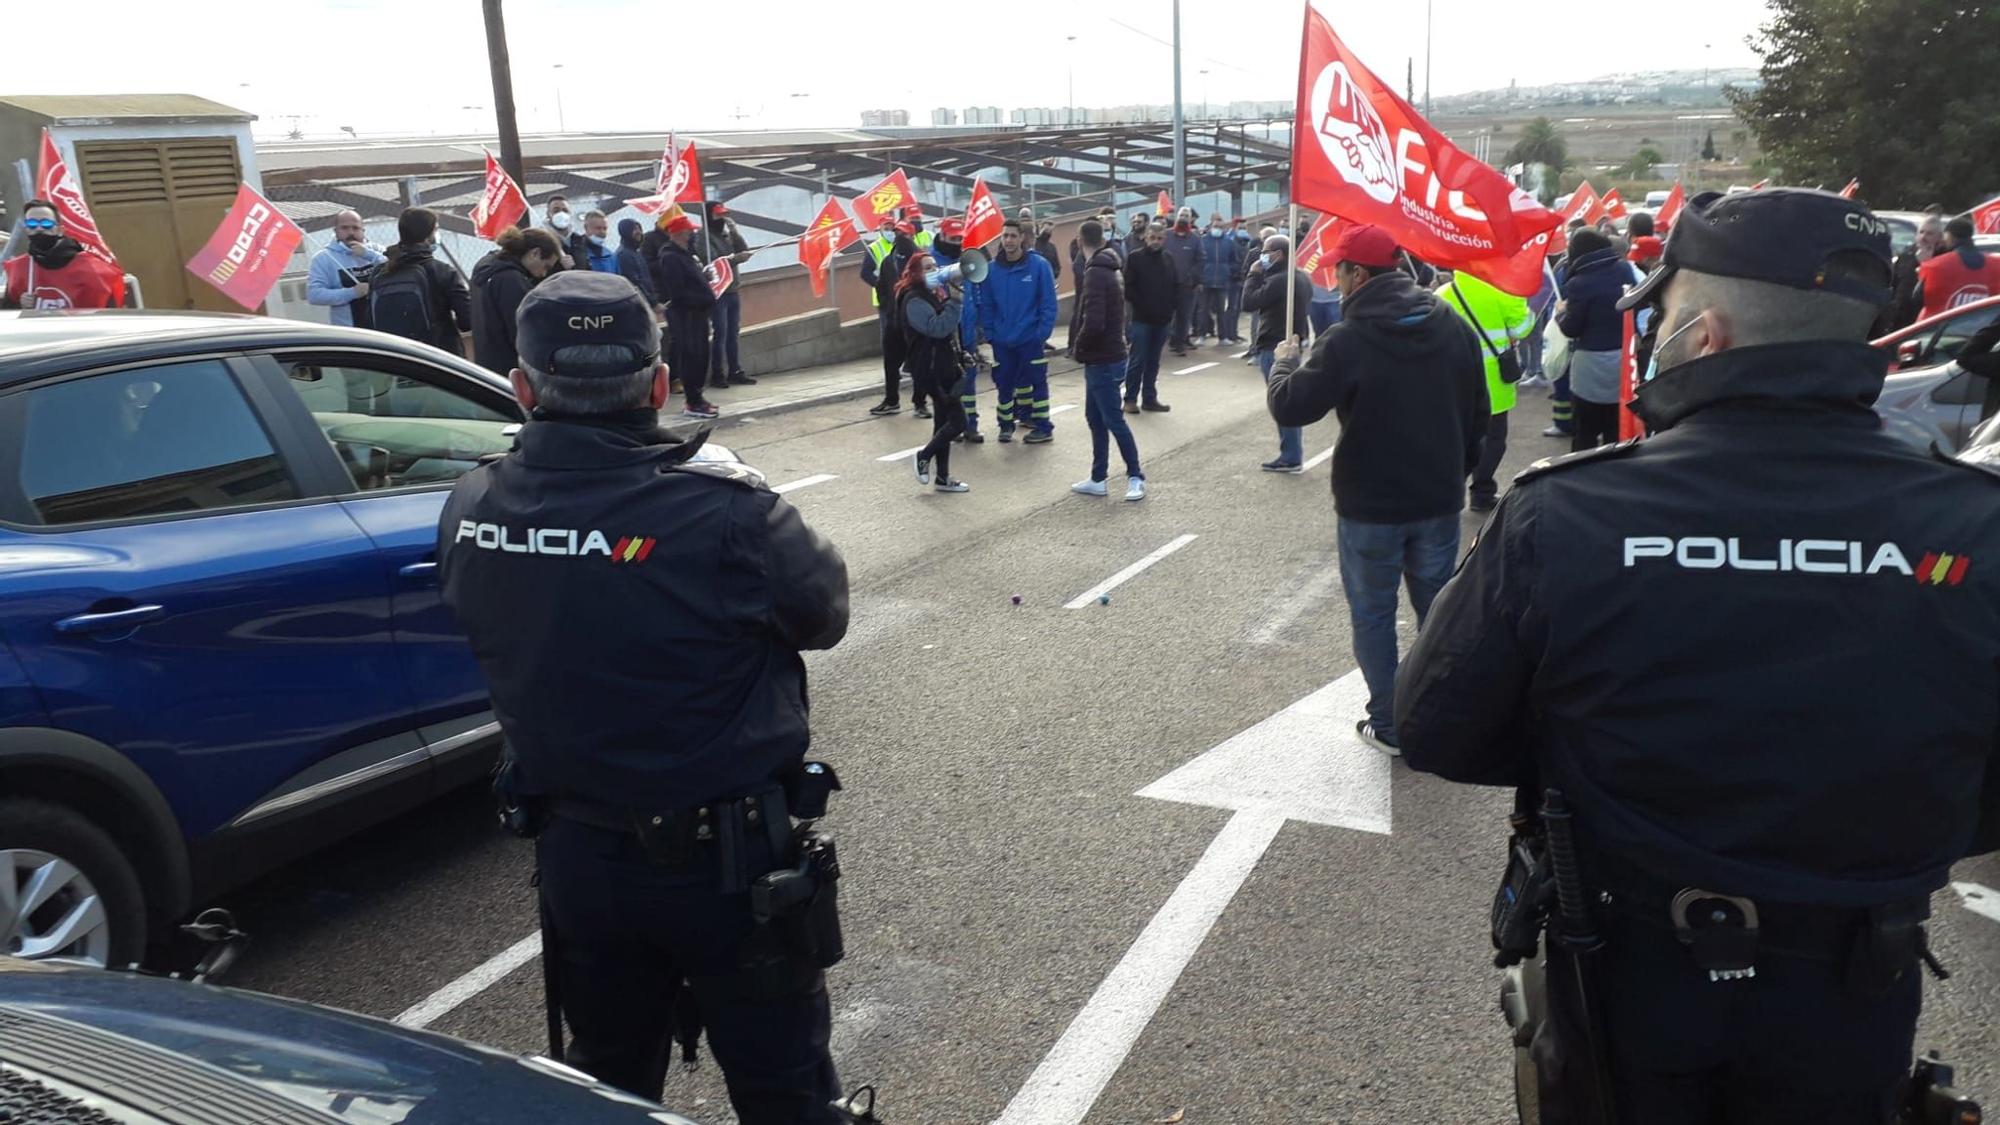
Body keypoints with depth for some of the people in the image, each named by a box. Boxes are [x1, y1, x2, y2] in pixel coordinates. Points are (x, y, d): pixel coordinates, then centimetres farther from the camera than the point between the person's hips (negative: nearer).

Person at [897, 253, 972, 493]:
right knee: (958, 421, -11)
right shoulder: (914, 301, -14)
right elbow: (938, 327, -26)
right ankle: (924, 456, 7)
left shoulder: (936, 294, 17)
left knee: (944, 420, 12)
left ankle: (943, 477, 18)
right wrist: (954, 301, -24)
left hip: (944, 367, 10)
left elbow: (952, 328, 23)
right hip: (930, 370, -10)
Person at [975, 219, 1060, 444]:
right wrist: (989, 333, -3)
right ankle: (1006, 424, 24)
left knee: (1036, 381, 2)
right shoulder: (992, 269, -1)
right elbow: (986, 305, 3)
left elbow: (1048, 303, -8)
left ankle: (1044, 428, 11)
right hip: (1002, 340, 3)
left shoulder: (1039, 265, -8)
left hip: (1031, 338, -3)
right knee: (1004, 383, 10)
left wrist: (1043, 332, -12)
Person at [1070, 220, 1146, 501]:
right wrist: (1086, 347, 10)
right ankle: (1098, 479, 19)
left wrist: (1080, 347, -10)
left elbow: (1093, 322, -28)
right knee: (1095, 419, 13)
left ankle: (1135, 477, 8)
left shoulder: (1096, 273, -19)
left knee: (1113, 420, -1)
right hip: (1106, 356, 9)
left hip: (1102, 360, -9)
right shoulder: (1110, 268, 11)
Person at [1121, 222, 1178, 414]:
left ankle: (1150, 398, 17)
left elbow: (1176, 286, 16)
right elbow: (1127, 287, -9)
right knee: (1137, 360, -4)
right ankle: (1130, 399, 4)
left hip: (1162, 319, 5)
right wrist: (1141, 305, -12)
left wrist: (1170, 306, 4)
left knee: (1153, 362, 10)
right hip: (1141, 319, -5)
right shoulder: (1135, 258, -5)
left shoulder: (1168, 259, 11)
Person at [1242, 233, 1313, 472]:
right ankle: (1294, 454, 19)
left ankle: (1290, 457, -3)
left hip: (1274, 349, -10)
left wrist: (1254, 275, -10)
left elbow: (1248, 303, -20)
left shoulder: (1278, 281, -19)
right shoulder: (1301, 279, 12)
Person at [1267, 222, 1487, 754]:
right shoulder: (1453, 327, 1)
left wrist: (1285, 362, 2)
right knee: (1438, 609, 17)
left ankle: (1389, 724, 16)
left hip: (1370, 507, -5)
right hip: (1439, 501, 5)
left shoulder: (1347, 341, -19)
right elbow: (1479, 415, 8)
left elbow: (1289, 407, -18)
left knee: (1374, 613, 10)